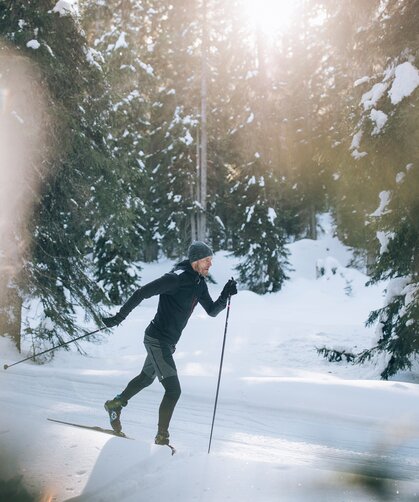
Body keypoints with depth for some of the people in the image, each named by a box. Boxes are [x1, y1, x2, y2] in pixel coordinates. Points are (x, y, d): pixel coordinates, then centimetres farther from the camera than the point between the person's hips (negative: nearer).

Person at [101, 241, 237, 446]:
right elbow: (142, 292, -23)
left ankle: (115, 404, 47)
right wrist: (120, 317, -22)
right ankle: (162, 436, -1)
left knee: (146, 378, 28)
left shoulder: (199, 283, 6)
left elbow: (212, 311, 10)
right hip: (157, 340, -10)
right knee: (173, 390, -12)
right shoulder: (177, 277, -22)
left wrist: (225, 296, -9)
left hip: (168, 342, 10)